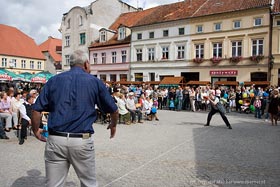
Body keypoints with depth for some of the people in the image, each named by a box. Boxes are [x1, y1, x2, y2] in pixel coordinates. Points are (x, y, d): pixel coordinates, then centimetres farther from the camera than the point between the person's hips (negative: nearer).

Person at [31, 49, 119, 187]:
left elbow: (36, 110, 4)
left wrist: (36, 131, 21)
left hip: (55, 140, 2)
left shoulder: (54, 80, 8)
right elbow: (113, 110, 9)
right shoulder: (95, 81, 3)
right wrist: (113, 125, 29)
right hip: (82, 141, -1)